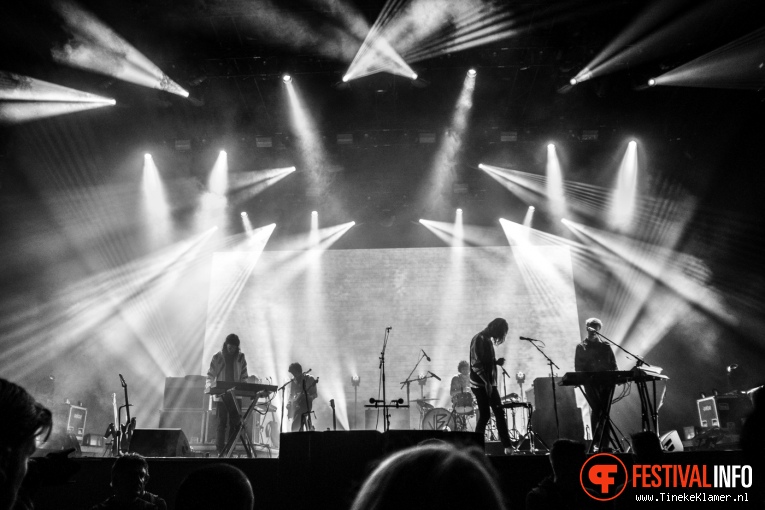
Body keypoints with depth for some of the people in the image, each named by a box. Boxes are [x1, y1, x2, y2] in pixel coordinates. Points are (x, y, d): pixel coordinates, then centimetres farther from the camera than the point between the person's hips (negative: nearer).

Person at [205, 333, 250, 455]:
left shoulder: (240, 357, 6)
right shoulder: (218, 357, 0)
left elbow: (244, 376, 9)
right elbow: (210, 375, 1)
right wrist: (209, 386, -16)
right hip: (221, 395, -2)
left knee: (235, 422, 1)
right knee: (222, 423, -2)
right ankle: (220, 450, 2)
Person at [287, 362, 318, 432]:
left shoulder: (309, 379, -1)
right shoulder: (293, 381, 11)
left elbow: (315, 394, -2)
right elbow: (291, 395, 17)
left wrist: (307, 398, -20)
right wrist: (289, 406, 3)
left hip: (306, 406, -5)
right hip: (296, 407, 5)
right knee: (296, 428, 2)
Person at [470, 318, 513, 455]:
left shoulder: (488, 340, 15)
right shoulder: (479, 339, -13)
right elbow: (476, 364, -20)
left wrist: (496, 362, 4)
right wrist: (486, 381, -24)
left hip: (490, 383, 9)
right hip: (480, 384, -9)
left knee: (499, 413, 7)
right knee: (484, 415, -5)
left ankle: (507, 446, 11)